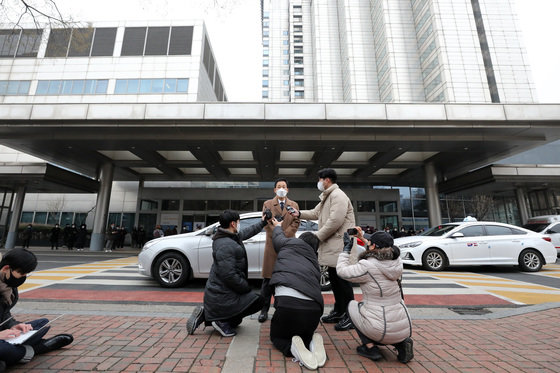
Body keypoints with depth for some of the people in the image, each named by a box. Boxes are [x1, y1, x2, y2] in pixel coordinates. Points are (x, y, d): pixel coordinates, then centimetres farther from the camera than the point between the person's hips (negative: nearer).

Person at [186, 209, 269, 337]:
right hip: (222, 297, -10)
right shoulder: (226, 245, -27)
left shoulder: (231, 236, 3)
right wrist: (247, 288, -17)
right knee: (258, 301, -3)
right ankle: (223, 321, -1)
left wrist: (263, 223, 23)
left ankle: (205, 315, 14)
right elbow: (229, 276, -30)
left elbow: (246, 233, 21)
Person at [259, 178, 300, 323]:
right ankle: (264, 310, 9)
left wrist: (284, 235, -9)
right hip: (272, 244, -1)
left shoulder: (294, 205, 15)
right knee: (268, 278, 0)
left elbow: (296, 222, 5)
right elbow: (266, 222, 3)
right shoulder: (267, 204, 12)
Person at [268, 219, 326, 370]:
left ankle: (292, 347, -6)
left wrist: (278, 226, 56)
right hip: (314, 306, 5)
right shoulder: (314, 260, 26)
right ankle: (313, 343, 3)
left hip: (288, 302, -4)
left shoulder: (292, 243, 14)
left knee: (277, 336, 26)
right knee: (305, 334, 36)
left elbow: (278, 238, 34)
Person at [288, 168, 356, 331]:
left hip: (340, 245, -10)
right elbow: (316, 213, 28)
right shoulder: (326, 197, 19)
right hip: (331, 246, 10)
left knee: (343, 281, -2)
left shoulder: (338, 196, -14)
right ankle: (338, 311, 30)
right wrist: (299, 214, 16)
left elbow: (335, 221, -23)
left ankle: (350, 316, 11)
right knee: (334, 280, 17)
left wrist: (317, 236, -15)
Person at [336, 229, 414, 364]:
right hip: (405, 328, 6)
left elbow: (341, 270, -6)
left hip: (381, 330, -5)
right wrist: (362, 238, 26)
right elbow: (381, 252, 20)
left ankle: (370, 347, 10)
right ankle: (401, 342, 12)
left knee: (352, 305, 20)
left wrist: (347, 247, 4)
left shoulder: (367, 267, -21)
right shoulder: (396, 261, -2)